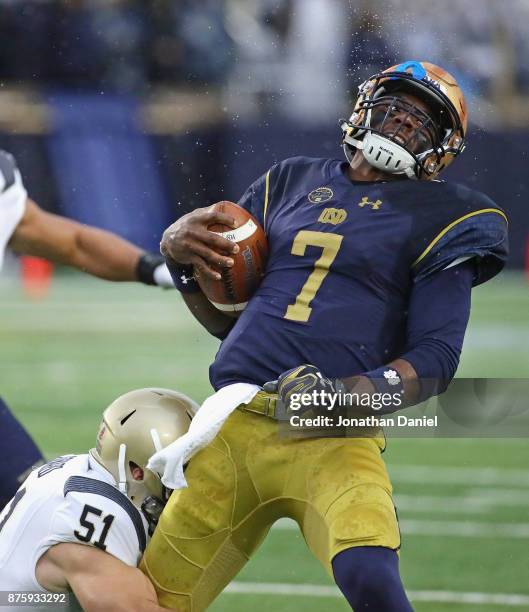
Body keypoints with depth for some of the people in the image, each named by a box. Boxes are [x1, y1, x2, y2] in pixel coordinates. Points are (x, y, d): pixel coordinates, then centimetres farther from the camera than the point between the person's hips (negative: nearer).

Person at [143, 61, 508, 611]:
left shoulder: (436, 218, 5)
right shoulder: (290, 183, 18)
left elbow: (436, 359, -3)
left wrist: (349, 395, -19)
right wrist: (179, 257, 4)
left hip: (331, 440, -4)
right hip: (233, 427, 5)